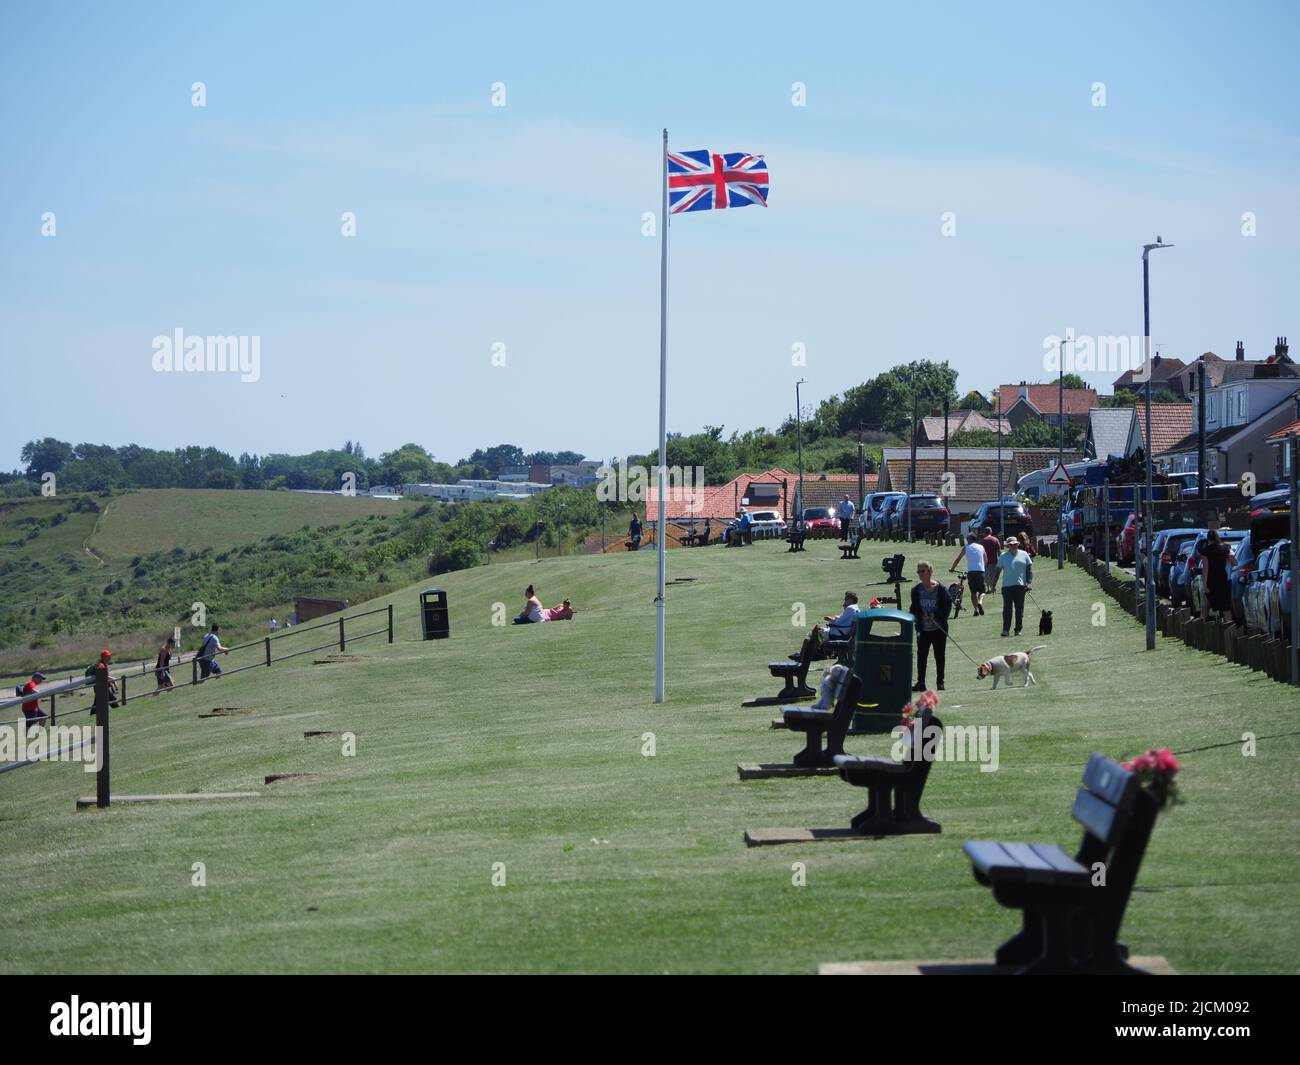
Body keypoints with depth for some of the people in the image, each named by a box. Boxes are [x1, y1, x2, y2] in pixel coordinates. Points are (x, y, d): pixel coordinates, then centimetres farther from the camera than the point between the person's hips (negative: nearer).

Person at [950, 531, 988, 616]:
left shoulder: (966, 548, 7)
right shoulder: (981, 547, 14)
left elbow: (957, 559, 5)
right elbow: (986, 560, 20)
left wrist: (952, 568, 16)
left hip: (971, 571, -1)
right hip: (980, 571, 1)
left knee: (973, 592, 10)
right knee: (981, 591, 9)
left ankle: (976, 609, -2)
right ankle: (980, 602, -21)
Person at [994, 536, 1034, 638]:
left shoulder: (1024, 555, 9)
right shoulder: (1003, 556, 8)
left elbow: (1029, 569, 9)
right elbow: (998, 571, 10)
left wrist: (1029, 583, -3)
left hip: (1020, 586, 1)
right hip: (1007, 586, -1)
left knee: (1019, 609, 4)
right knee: (1007, 609, -9)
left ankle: (1018, 629, 11)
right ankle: (1006, 630, -8)